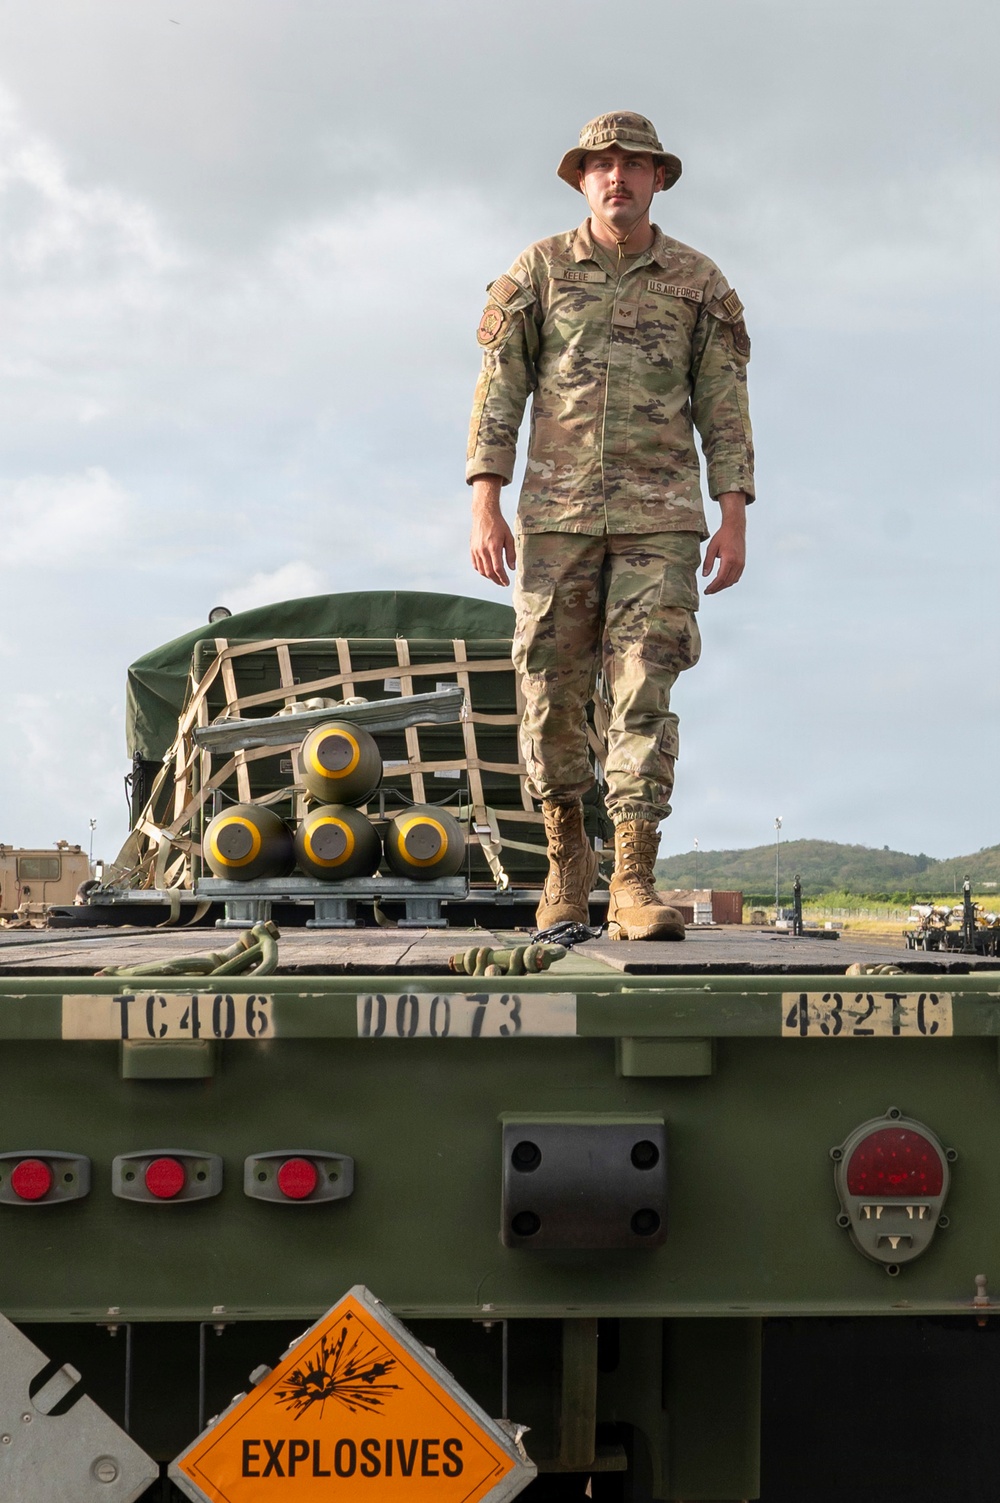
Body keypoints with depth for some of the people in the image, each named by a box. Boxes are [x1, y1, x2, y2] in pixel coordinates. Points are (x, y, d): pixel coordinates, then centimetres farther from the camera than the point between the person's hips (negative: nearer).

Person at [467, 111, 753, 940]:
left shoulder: (698, 282, 7)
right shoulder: (538, 271, 6)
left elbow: (723, 405, 6)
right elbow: (500, 391, 4)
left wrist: (735, 520, -2)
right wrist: (485, 506, -5)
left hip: (659, 517, -1)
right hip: (557, 514, 1)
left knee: (644, 692, -9)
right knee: (552, 693, 2)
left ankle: (633, 883, -12)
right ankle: (567, 856, 22)